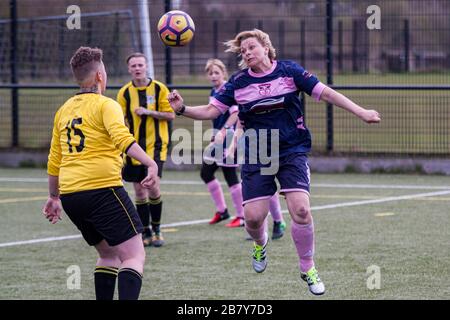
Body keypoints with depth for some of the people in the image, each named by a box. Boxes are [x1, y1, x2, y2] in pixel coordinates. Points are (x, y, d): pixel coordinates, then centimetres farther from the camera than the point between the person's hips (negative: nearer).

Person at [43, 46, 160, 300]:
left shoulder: (64, 110, 18)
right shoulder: (105, 105, -3)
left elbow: (54, 161, 25)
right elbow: (122, 138, -23)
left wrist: (54, 198, 36)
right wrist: (150, 164, -33)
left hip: (70, 195, 8)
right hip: (103, 189, -8)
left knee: (109, 254, 23)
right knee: (134, 256, -9)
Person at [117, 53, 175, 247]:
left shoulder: (159, 89, -2)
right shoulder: (124, 92, 2)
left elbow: (171, 115, -3)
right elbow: (121, 121, 5)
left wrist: (149, 112, -15)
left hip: (155, 145, -2)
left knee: (153, 186, -15)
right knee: (139, 190, 5)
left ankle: (156, 229, 4)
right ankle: (146, 232, 17)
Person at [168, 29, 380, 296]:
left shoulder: (289, 71, -3)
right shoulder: (238, 82, 1)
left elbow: (325, 93, -3)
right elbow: (212, 110, 2)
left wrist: (361, 112, -9)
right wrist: (183, 109, -16)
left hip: (293, 152, -1)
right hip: (256, 158, 2)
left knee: (301, 210, -18)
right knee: (253, 217, -7)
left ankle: (308, 268, 4)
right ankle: (261, 244, 32)